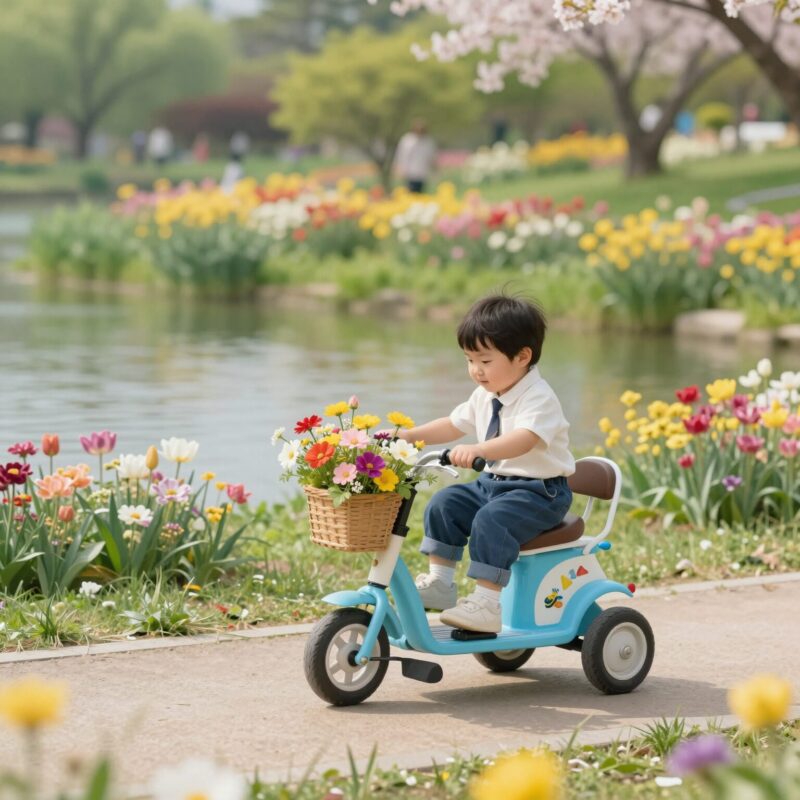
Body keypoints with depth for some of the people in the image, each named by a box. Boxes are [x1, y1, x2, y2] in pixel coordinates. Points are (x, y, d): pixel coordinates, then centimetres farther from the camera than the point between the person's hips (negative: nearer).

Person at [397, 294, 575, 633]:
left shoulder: (538, 398, -21)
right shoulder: (485, 396, 9)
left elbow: (523, 440, -39)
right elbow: (454, 425, 21)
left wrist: (476, 450, -53)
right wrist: (408, 435, 9)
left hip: (538, 491, -9)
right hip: (493, 483, 9)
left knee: (491, 521, -31)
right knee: (444, 503, -5)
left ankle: (486, 603, -28)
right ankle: (439, 580, 4)